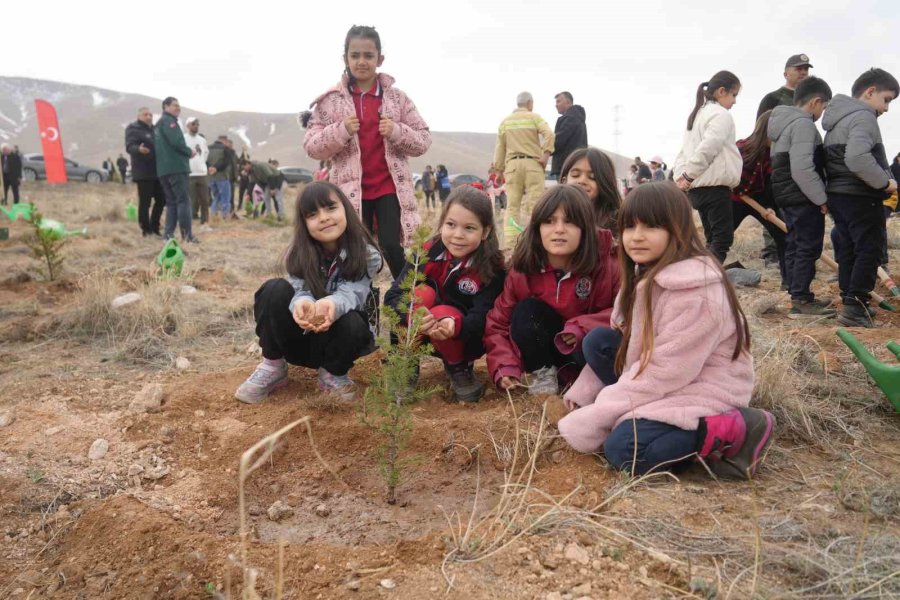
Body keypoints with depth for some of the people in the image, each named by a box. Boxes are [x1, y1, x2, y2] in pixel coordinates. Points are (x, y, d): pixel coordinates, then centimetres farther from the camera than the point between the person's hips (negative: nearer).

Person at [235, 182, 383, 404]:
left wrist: (333, 304, -53)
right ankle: (273, 366, -10)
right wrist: (302, 302, -50)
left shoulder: (367, 255, -16)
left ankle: (333, 374, -4)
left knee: (351, 323, -36)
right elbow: (300, 290, -24)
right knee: (276, 290, -26)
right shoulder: (299, 254, -11)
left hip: (337, 336, -1)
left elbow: (350, 294, -28)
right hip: (300, 334, 1)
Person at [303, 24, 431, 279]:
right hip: (351, 189, 1)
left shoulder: (397, 97, 5)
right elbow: (311, 146, 1)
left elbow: (423, 140, 6)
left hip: (390, 187, 0)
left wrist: (397, 132, -14)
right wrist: (340, 130, -16)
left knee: (391, 248, -10)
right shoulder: (331, 100, 3)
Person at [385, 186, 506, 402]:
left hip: (467, 339, -1)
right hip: (422, 336, 2)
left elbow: (482, 318, -25)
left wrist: (455, 325, -49)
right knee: (423, 293, -28)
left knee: (442, 312, -33)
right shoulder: (428, 252, -15)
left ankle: (460, 370, -4)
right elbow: (392, 296, -21)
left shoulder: (493, 269, -19)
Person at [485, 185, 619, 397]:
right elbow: (497, 323, -11)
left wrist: (583, 327, -33)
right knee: (526, 310, -25)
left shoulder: (607, 262, -21)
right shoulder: (523, 270, -15)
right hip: (550, 347, 2)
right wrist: (505, 367, -26)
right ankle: (543, 373, -8)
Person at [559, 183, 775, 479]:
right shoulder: (647, 273, 3)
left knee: (622, 449, -24)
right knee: (597, 340, -4)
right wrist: (582, 392, 0)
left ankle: (733, 431, -11)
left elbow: (665, 370, -26)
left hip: (704, 387, -9)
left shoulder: (696, 290, -26)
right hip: (665, 377, 9)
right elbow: (627, 340, 7)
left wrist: (596, 416, -22)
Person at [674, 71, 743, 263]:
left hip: (698, 188, 9)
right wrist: (688, 176, -15)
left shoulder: (697, 114, 20)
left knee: (713, 239, 13)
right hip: (716, 186, -9)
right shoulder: (721, 115, -9)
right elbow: (707, 150, -21)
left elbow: (684, 152, 18)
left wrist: (682, 176, 8)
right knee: (723, 238, -7)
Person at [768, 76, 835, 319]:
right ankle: (801, 301, -2)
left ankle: (799, 296, 21)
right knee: (808, 248, -5)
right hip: (803, 198, -10)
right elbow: (803, 169, -25)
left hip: (788, 196, 10)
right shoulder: (803, 124, -15)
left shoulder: (784, 122, 16)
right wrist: (822, 198, -16)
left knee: (794, 246, 13)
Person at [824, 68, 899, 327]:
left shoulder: (837, 117, 16)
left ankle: (850, 302, 18)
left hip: (836, 193, 9)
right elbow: (857, 158, -30)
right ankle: (855, 306, -10)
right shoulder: (863, 117, -14)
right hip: (860, 196, -9)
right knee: (869, 250, -5)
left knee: (847, 250, 12)